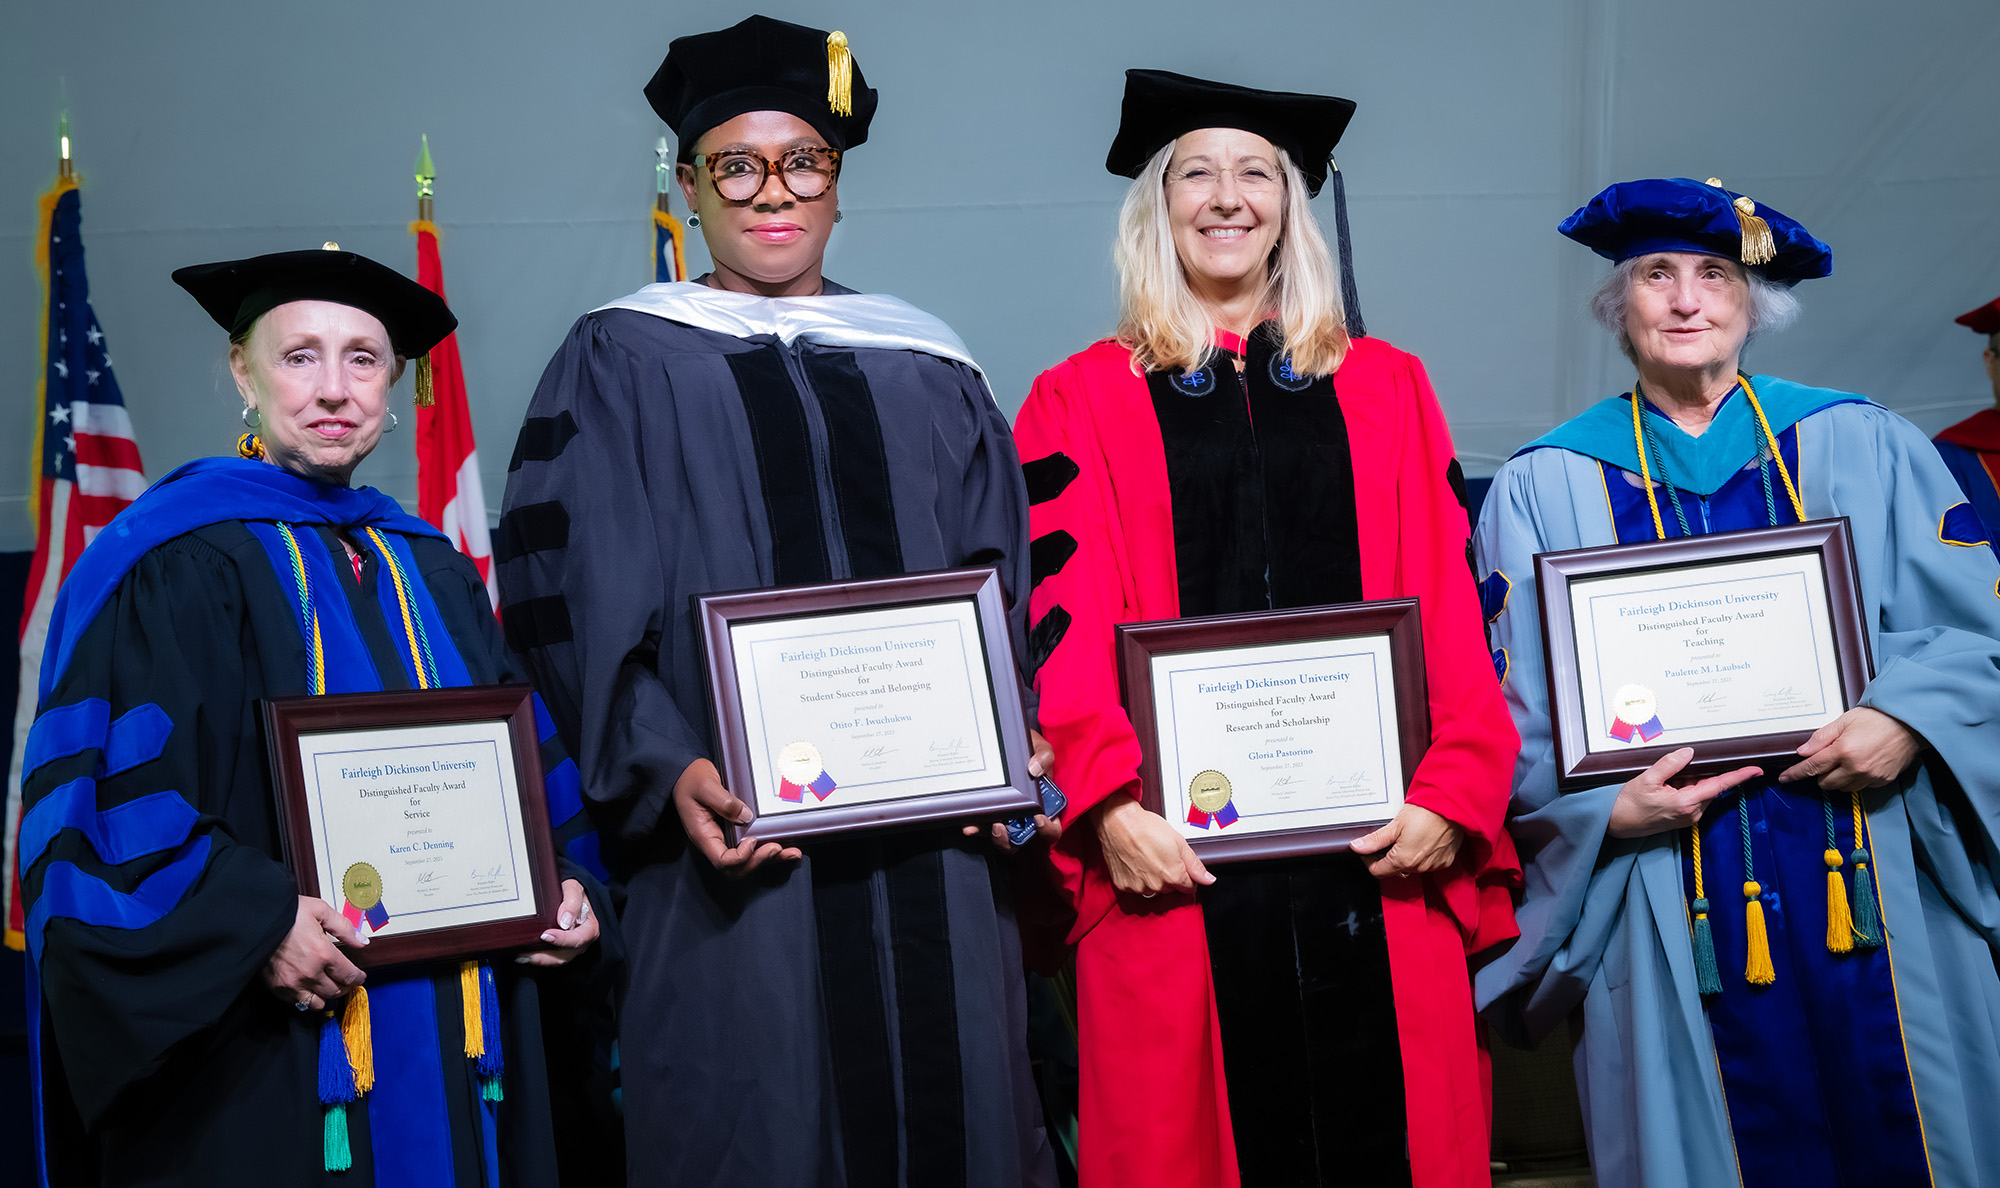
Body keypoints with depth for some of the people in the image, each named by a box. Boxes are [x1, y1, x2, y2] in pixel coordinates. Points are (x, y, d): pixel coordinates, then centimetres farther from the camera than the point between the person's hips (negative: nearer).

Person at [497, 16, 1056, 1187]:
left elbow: (1008, 587, 12)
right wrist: (665, 771, -16)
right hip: (743, 839, -2)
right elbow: (571, 601, -2)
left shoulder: (930, 373, 14)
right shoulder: (622, 366, 6)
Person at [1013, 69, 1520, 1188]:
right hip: (1178, 856, -1)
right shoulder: (1083, 402, 8)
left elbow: (1453, 609, 6)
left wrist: (1456, 794, -7)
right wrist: (1109, 803, -16)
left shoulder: (1387, 390, 14)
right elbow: (1066, 618, -2)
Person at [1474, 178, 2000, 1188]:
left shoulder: (1858, 445, 7)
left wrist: (1909, 716, -13)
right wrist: (1603, 810, -12)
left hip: (1880, 886, 1)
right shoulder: (1544, 485, 5)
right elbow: (1513, 702, 2)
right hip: (1675, 906, -1)